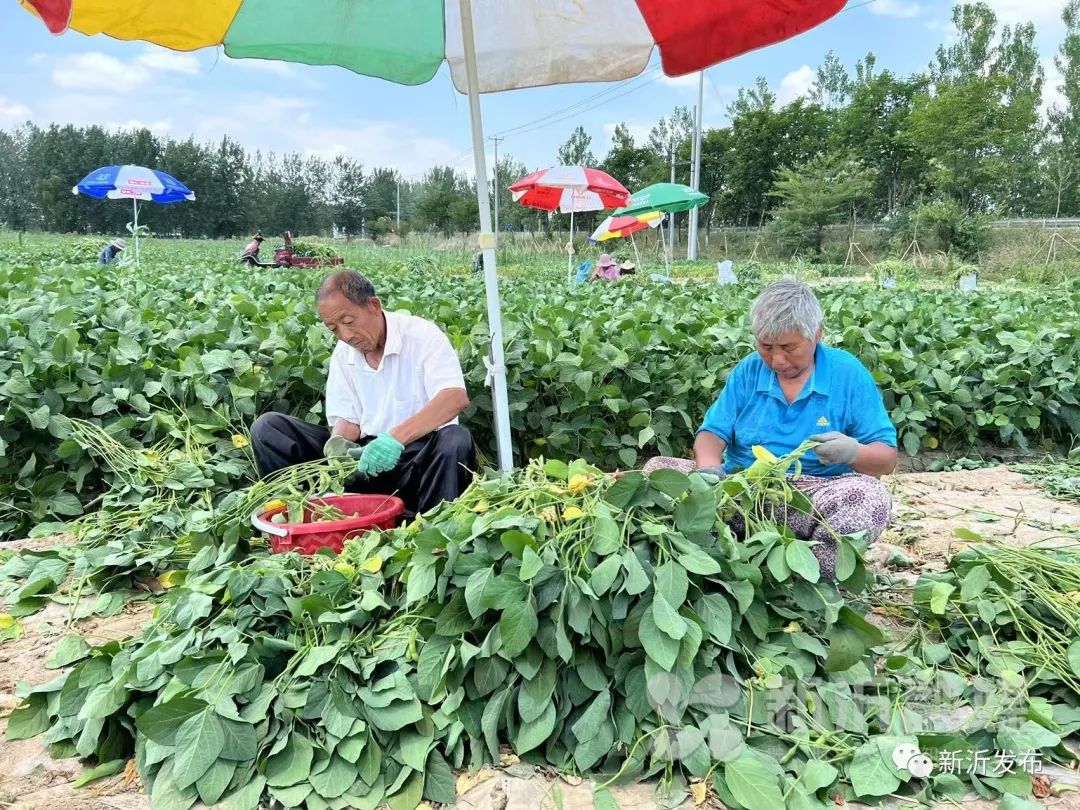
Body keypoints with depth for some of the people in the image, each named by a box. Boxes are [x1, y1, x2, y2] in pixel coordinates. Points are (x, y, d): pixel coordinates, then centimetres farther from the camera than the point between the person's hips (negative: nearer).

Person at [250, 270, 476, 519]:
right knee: (267, 426, -5)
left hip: (419, 455, -4)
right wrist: (338, 442, -16)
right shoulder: (342, 354, 11)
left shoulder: (420, 335, -8)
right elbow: (346, 420, 10)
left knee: (455, 440, -39)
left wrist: (397, 436, -37)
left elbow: (457, 397, -24)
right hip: (364, 454, 5)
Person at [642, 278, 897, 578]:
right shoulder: (748, 371, 8)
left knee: (872, 496, -33)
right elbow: (712, 433, 3)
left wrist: (853, 452, -25)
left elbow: (886, 458, 0)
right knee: (658, 469, -17)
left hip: (813, 497, -2)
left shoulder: (848, 374, 1)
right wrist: (709, 466, -22)